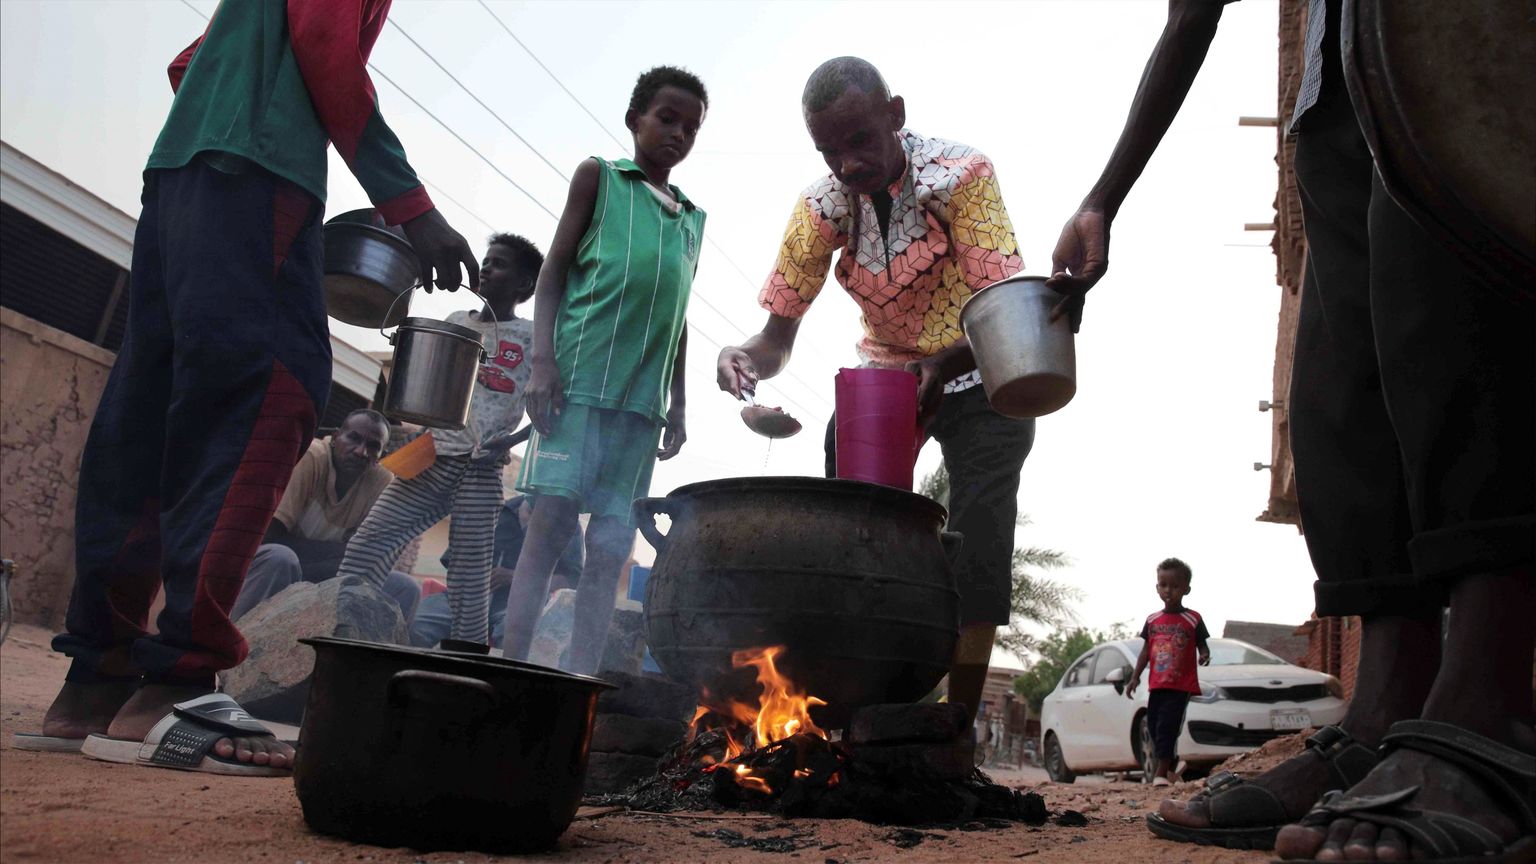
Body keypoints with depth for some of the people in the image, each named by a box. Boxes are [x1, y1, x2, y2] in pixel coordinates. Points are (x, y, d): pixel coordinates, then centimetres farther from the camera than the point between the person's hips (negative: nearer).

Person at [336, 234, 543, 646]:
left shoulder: (531, 338, 3)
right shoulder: (455, 322, 18)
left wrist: (510, 441, -13)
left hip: (480, 469, -5)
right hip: (429, 457, 5)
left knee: (469, 574, -6)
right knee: (366, 543, -5)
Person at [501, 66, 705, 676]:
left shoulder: (693, 219, 23)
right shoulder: (599, 177, 11)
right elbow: (553, 272, 5)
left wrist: (677, 408, 14)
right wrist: (543, 361, -8)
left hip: (642, 398, 4)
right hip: (579, 376, -4)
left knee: (611, 545, -1)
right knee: (551, 521, -11)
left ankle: (580, 683, 0)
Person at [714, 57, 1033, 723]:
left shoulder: (961, 175, -24)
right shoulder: (821, 206, -13)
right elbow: (778, 334, -10)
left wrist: (944, 366, -49)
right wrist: (745, 358, -34)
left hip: (981, 377, -3)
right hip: (883, 375, 4)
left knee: (977, 540, -15)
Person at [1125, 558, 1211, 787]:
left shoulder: (1193, 620, -1)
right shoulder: (1152, 620, 10)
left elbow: (1202, 646, 1)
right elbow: (1146, 651, 14)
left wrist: (1204, 656, -23)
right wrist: (1135, 677, 9)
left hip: (1181, 685, -5)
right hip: (1157, 685, 5)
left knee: (1167, 726, -13)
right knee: (1154, 726, 7)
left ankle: (1162, 772, -11)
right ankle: (1171, 769, 22)